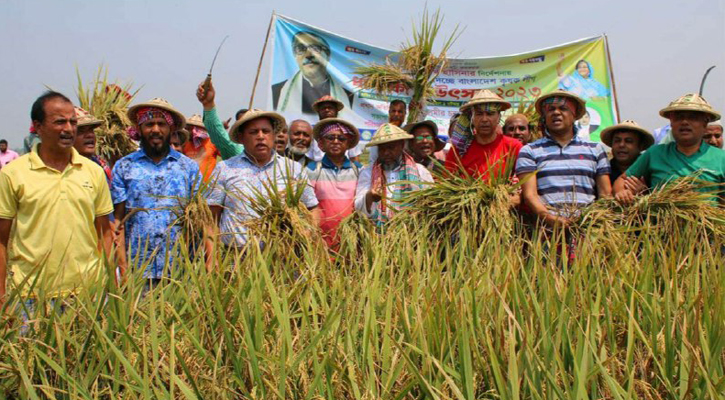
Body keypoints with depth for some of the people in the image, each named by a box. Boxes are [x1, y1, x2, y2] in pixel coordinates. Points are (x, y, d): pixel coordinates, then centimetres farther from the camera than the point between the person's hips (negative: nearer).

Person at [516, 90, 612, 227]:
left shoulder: (595, 149, 20)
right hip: (547, 224, -2)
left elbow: (605, 194, 16)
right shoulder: (529, 151, 11)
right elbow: (529, 194, 0)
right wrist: (549, 218, -17)